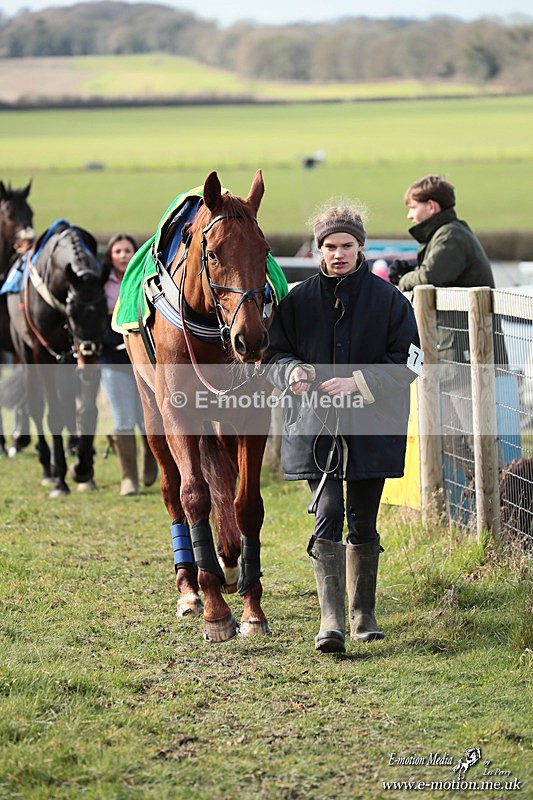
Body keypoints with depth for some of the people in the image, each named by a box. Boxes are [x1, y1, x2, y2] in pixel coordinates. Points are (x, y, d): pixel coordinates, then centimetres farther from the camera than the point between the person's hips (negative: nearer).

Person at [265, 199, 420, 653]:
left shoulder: (388, 299, 0)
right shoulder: (299, 300, 4)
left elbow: (406, 363, -3)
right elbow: (276, 355, 9)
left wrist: (358, 383, -15)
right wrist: (293, 372, -14)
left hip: (371, 427, 0)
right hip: (315, 426, 0)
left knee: (364, 521, 8)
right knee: (327, 513, -12)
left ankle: (363, 615, 24)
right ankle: (331, 620, -14)